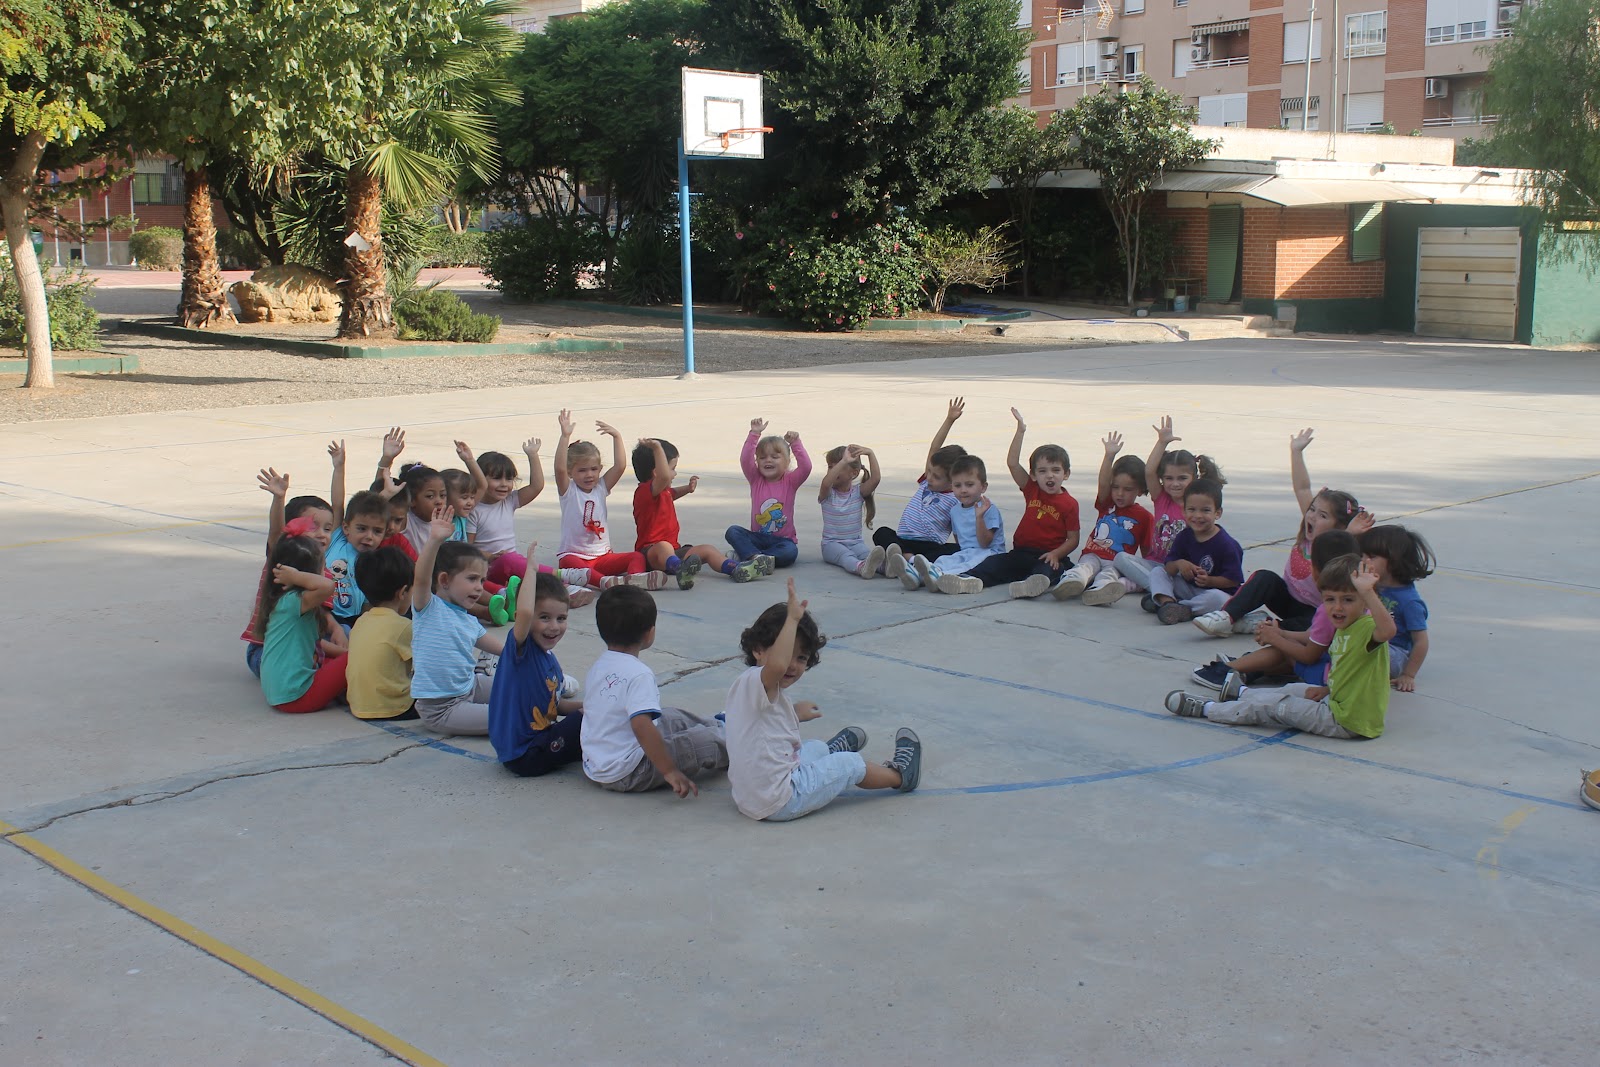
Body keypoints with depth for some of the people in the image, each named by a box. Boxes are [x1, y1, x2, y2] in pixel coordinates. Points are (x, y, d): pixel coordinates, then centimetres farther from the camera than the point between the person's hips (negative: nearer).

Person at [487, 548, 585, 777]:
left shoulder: (550, 658, 8)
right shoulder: (520, 646, -17)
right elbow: (524, 612, -39)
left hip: (540, 738, 9)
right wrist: (530, 569, -30)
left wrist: (584, 704, 2)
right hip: (522, 756, -9)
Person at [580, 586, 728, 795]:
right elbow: (641, 726, -34)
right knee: (707, 741, -5)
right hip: (626, 775, -10)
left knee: (674, 717, 24)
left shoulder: (598, 666, 5)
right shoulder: (639, 675, -23)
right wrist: (670, 772, -31)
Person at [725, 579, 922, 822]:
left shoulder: (745, 685, 7)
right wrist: (792, 618, -42)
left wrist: (792, 713, 36)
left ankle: (832, 752, 64)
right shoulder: (755, 681, -24)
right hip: (780, 804, -9)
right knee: (850, 764, 12)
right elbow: (777, 665, -47)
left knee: (815, 748, 32)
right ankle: (899, 775, 37)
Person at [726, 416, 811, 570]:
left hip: (783, 538, -2)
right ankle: (757, 557, -42)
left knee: (790, 552, -35)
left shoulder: (790, 481, 1)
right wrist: (754, 434, -17)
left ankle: (745, 554, -32)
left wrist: (795, 443, -20)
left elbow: (805, 467, -17)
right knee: (732, 531, -24)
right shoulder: (756, 480, 5)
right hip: (758, 537, 2)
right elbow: (745, 460, -11)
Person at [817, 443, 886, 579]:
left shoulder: (859, 491, 4)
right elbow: (826, 483, -28)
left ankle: (884, 565, -62)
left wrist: (870, 454, -20)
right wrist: (843, 461, -35)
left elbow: (876, 478, -14)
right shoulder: (827, 493, -2)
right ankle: (861, 567, -68)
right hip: (832, 543, -2)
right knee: (846, 555, -35)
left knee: (866, 552, -31)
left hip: (855, 542, 2)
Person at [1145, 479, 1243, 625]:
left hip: (1214, 590, -5)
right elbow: (1169, 568, 0)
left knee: (1217, 598, -39)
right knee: (1157, 572, -5)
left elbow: (1234, 580, -15)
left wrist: (1209, 580, -29)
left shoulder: (1226, 544, -15)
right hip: (1188, 588, 5)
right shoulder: (1183, 537, 1)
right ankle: (1168, 601, -32)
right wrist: (1178, 564, -22)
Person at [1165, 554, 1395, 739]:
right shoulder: (1345, 628, 6)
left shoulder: (1367, 628, -23)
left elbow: (1388, 630, -48)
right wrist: (1328, 689, 5)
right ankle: (1242, 692, 52)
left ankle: (1205, 709, 15)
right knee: (1294, 691, 26)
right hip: (1338, 702, 8)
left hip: (1346, 722, -8)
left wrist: (1367, 592, -55)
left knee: (1276, 706, 1)